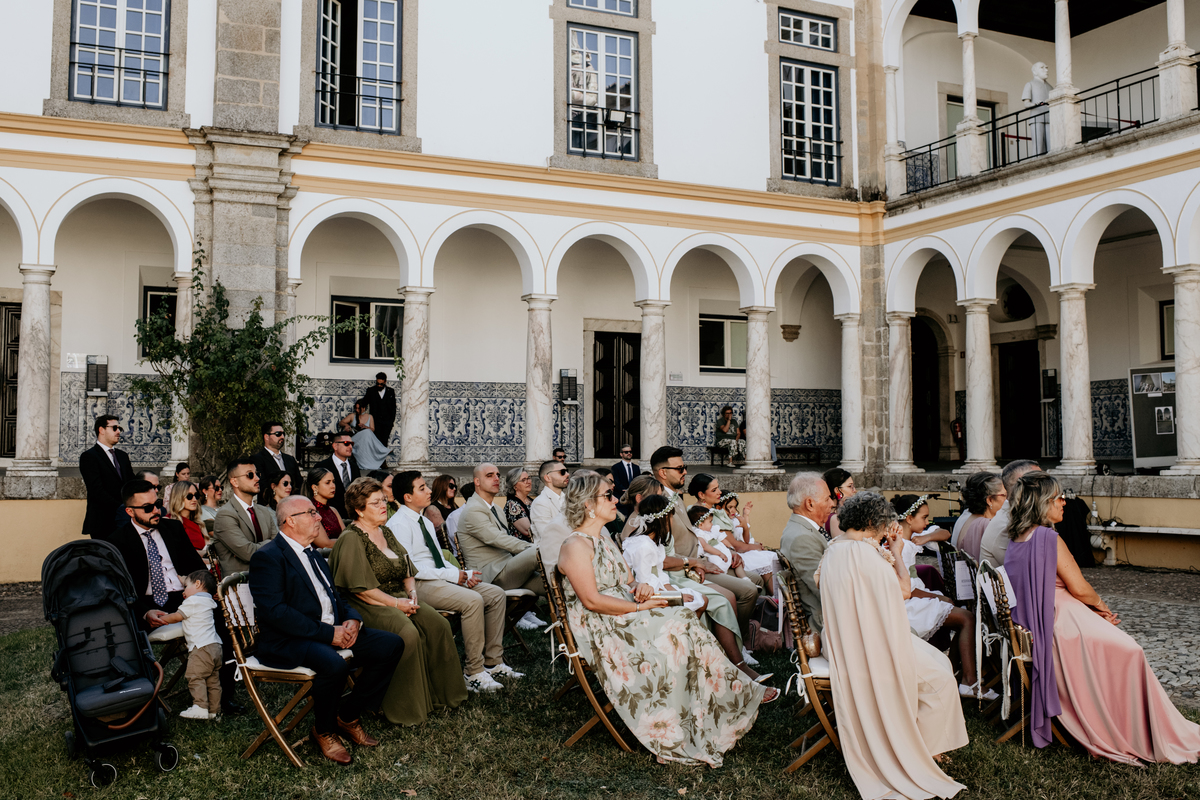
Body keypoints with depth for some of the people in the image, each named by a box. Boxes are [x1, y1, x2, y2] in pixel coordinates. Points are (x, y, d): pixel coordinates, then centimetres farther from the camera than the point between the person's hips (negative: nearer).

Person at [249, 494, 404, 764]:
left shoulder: (313, 554, 20)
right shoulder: (268, 557, -9)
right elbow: (275, 611, -21)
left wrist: (352, 620, -1)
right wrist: (328, 633, -22)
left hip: (333, 632, 9)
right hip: (286, 642, -9)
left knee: (392, 645, -6)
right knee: (333, 664, -37)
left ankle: (348, 715, 8)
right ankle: (324, 731, -7)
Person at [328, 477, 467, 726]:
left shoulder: (386, 532, 16)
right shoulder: (351, 539, -9)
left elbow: (407, 569, 19)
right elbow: (359, 587, -17)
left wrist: (412, 593, -2)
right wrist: (395, 603, -17)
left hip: (399, 599, 8)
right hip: (367, 606, -8)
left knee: (438, 624, -16)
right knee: (408, 634, -32)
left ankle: (441, 693, -4)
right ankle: (405, 708, -20)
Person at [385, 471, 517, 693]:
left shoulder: (425, 521, 19)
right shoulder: (399, 524, -11)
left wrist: (464, 574, 0)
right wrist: (452, 575, -17)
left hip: (442, 577, 9)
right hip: (420, 584, -9)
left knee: (496, 594, -3)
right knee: (473, 600, -30)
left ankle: (493, 663, 0)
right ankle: (474, 673, -23)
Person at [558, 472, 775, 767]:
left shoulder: (602, 538, 16)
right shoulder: (576, 546, -14)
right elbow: (592, 600, -20)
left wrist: (639, 587, -3)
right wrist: (640, 606, -18)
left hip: (626, 617, 9)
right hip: (601, 630, -9)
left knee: (684, 623, -14)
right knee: (679, 627, -21)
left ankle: (739, 691, -15)